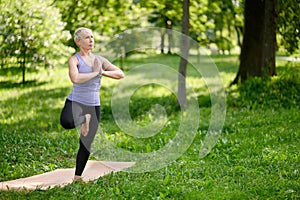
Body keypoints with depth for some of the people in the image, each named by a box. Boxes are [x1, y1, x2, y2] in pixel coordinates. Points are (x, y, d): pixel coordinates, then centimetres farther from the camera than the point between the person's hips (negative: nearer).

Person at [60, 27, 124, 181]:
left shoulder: (99, 60, 12)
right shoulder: (74, 60, -6)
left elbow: (120, 74, 8)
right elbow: (75, 78, -26)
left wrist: (103, 72, -7)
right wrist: (94, 73, -14)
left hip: (94, 106, 5)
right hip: (75, 102, -5)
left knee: (86, 144, 7)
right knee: (66, 122, -39)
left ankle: (77, 177, 22)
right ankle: (84, 119, -6)